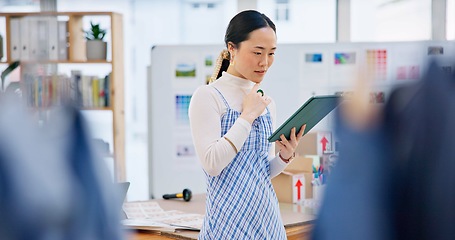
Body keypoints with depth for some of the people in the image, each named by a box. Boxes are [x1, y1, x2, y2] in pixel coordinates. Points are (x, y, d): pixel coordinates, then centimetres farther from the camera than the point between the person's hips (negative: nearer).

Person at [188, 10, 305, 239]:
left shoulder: (267, 102, 10)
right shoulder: (207, 97, -9)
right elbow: (212, 164, -19)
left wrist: (285, 156, -4)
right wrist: (248, 116, -15)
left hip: (266, 215, 6)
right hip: (230, 220, -6)